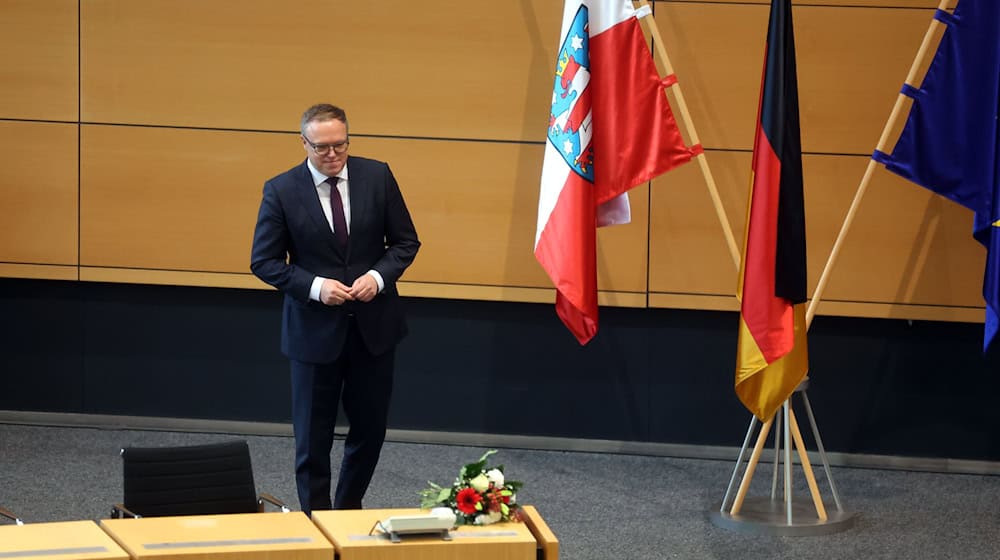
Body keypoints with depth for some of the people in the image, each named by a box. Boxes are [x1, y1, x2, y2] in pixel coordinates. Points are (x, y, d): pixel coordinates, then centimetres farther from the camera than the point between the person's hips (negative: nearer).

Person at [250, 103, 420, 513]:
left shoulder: (377, 176, -3)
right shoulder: (281, 191, -9)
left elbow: (405, 241, 4)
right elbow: (264, 260, -5)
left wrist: (379, 276, -15)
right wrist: (314, 286, -19)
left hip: (374, 324, 2)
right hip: (314, 329, -2)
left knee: (370, 429, 13)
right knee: (313, 437, 5)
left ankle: (349, 508, 33)